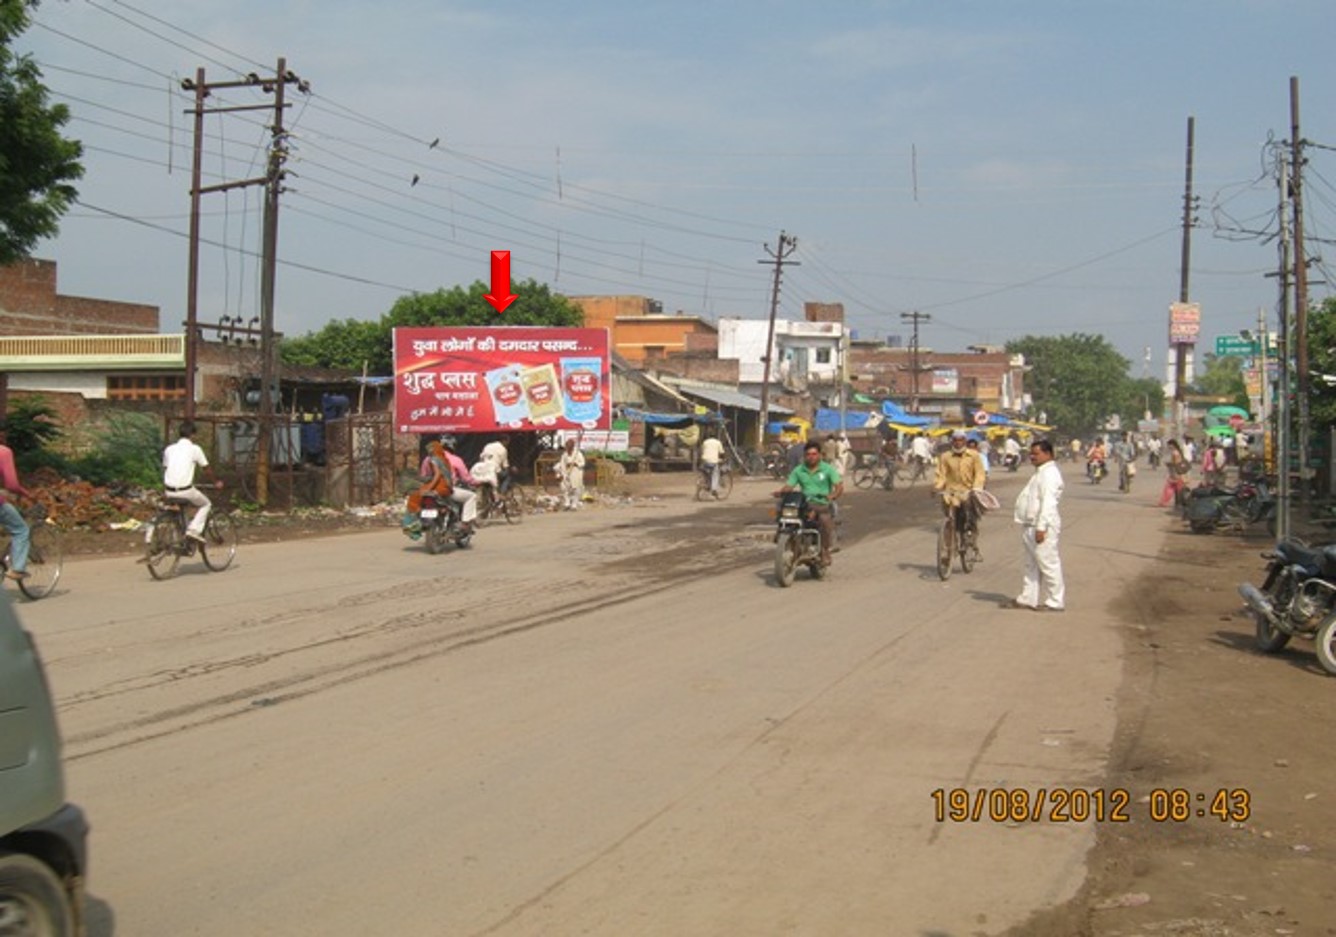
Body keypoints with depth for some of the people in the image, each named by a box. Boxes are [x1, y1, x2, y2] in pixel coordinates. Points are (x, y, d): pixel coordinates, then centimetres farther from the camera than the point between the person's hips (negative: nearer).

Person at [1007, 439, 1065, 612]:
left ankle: (1055, 602, 2)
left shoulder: (1050, 474, -15)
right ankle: (1027, 599, 22)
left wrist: (1041, 527, -26)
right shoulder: (1040, 473, 18)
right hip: (1031, 526, 11)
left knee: (1048, 564, -4)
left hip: (1043, 527, -11)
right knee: (1032, 565, 15)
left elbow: (1048, 503, -22)